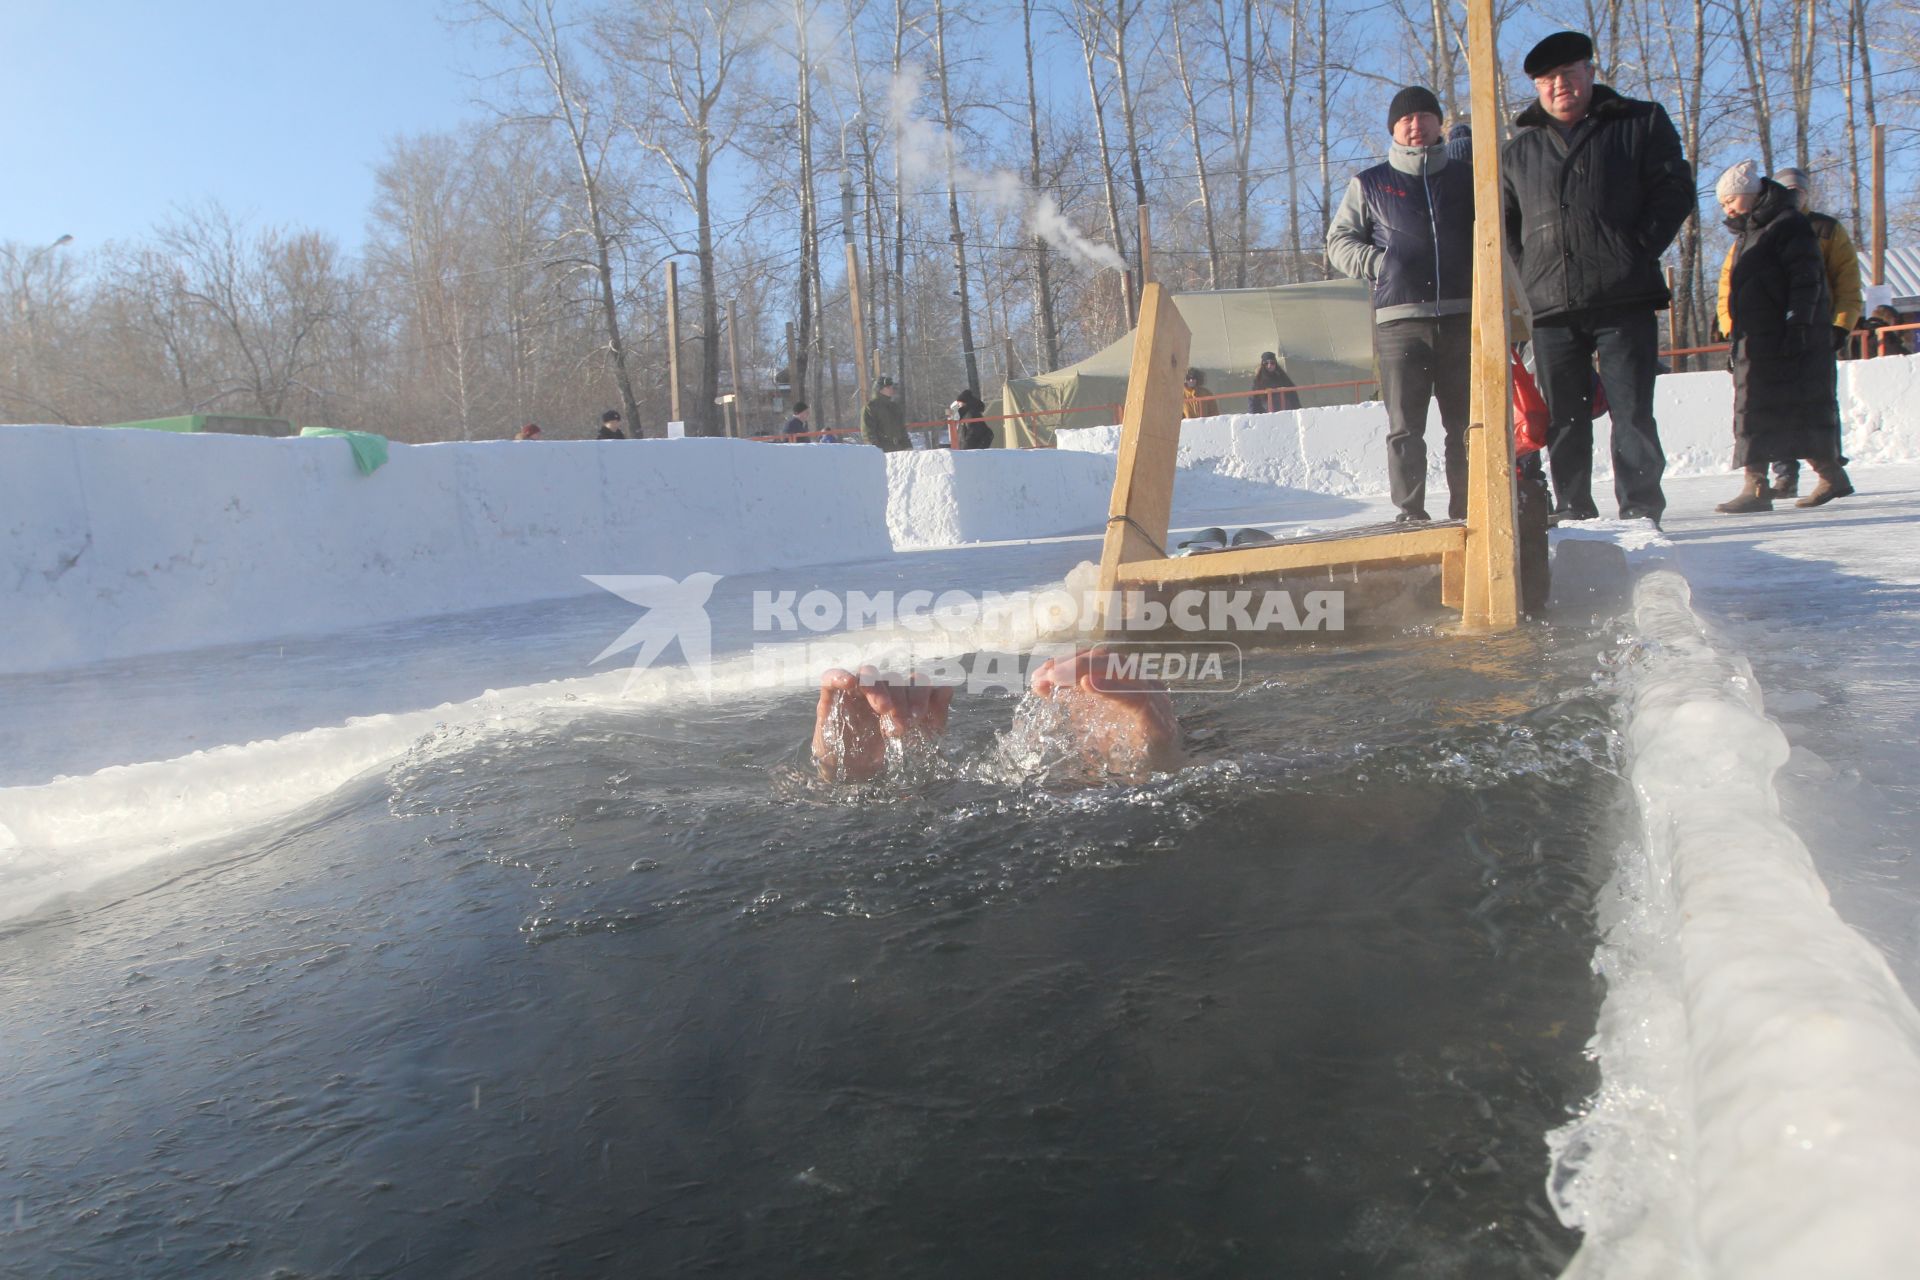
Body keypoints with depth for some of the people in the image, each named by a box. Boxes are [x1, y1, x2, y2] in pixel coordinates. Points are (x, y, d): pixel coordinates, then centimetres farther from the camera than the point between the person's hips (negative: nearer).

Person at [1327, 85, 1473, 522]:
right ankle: (1410, 515, -2)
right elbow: (1339, 241, 16)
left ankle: (1467, 513, 9)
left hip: (1463, 316, 2)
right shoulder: (1369, 184, 13)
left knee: (1467, 424, 2)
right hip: (1400, 318, -2)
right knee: (1405, 427, -5)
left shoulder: (1467, 175, 17)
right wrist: (1378, 262, -2)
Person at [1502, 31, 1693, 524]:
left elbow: (1674, 190, 4)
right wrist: (1530, 268, 8)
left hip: (1623, 300, -2)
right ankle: (1574, 515, 12)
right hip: (1551, 306, 3)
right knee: (1564, 419, 4)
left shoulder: (1641, 123, 11)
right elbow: (1503, 221, 22)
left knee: (1632, 412, -3)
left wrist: (1638, 251, -7)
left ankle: (1640, 513, 2)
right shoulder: (1519, 150, 17)